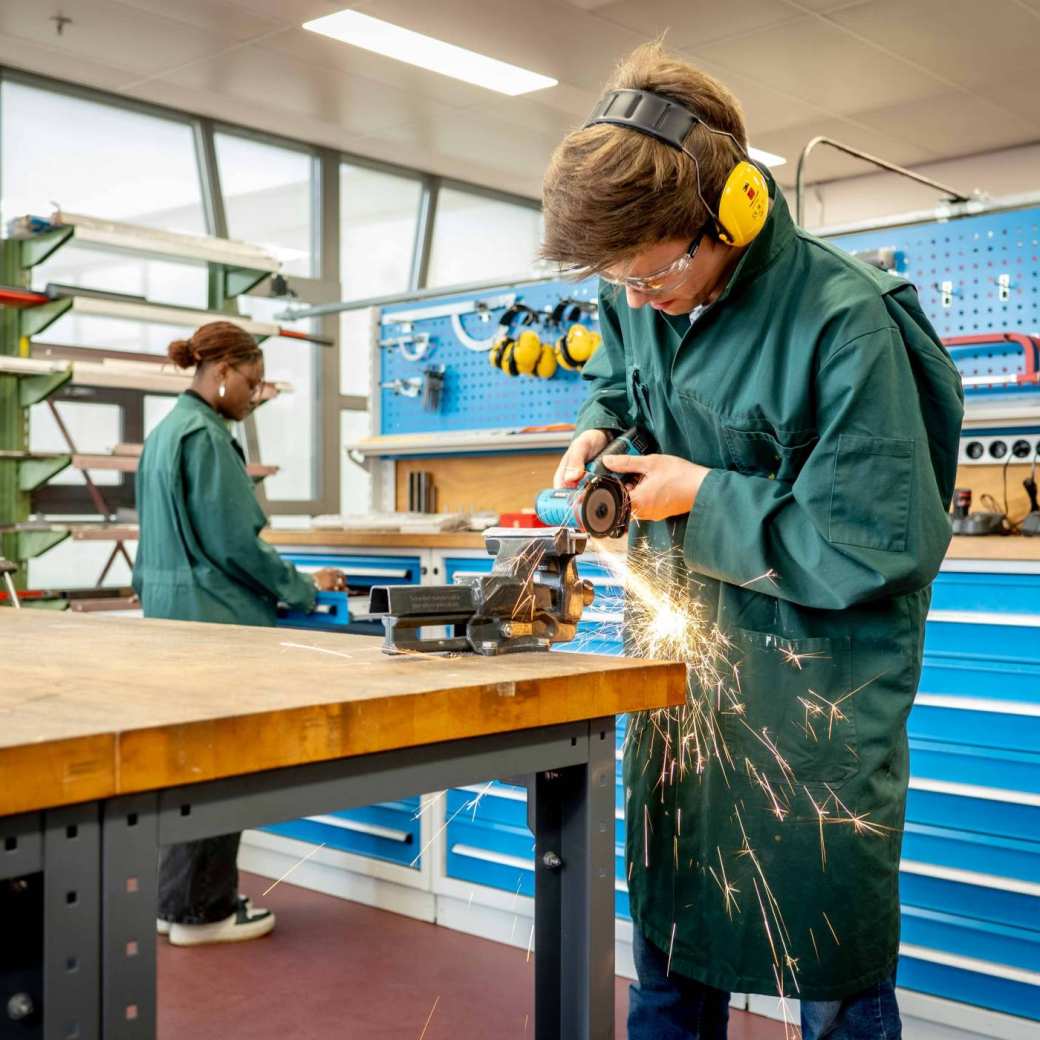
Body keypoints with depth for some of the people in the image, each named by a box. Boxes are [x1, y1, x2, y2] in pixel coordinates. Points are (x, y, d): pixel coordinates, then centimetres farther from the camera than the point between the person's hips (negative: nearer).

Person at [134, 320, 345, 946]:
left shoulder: (167, 431, 15)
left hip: (169, 612, 10)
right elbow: (234, 541, -19)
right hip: (211, 617, -10)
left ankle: (175, 897, 26)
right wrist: (304, 589, -7)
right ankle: (203, 910, 10)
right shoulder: (206, 435, -15)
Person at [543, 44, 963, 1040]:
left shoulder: (843, 321, -25)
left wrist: (706, 495, -19)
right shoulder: (638, 295, -4)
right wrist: (602, 425, 0)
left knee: (833, 960, 6)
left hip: (817, 673, -6)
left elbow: (881, 547, -24)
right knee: (668, 923, 18)